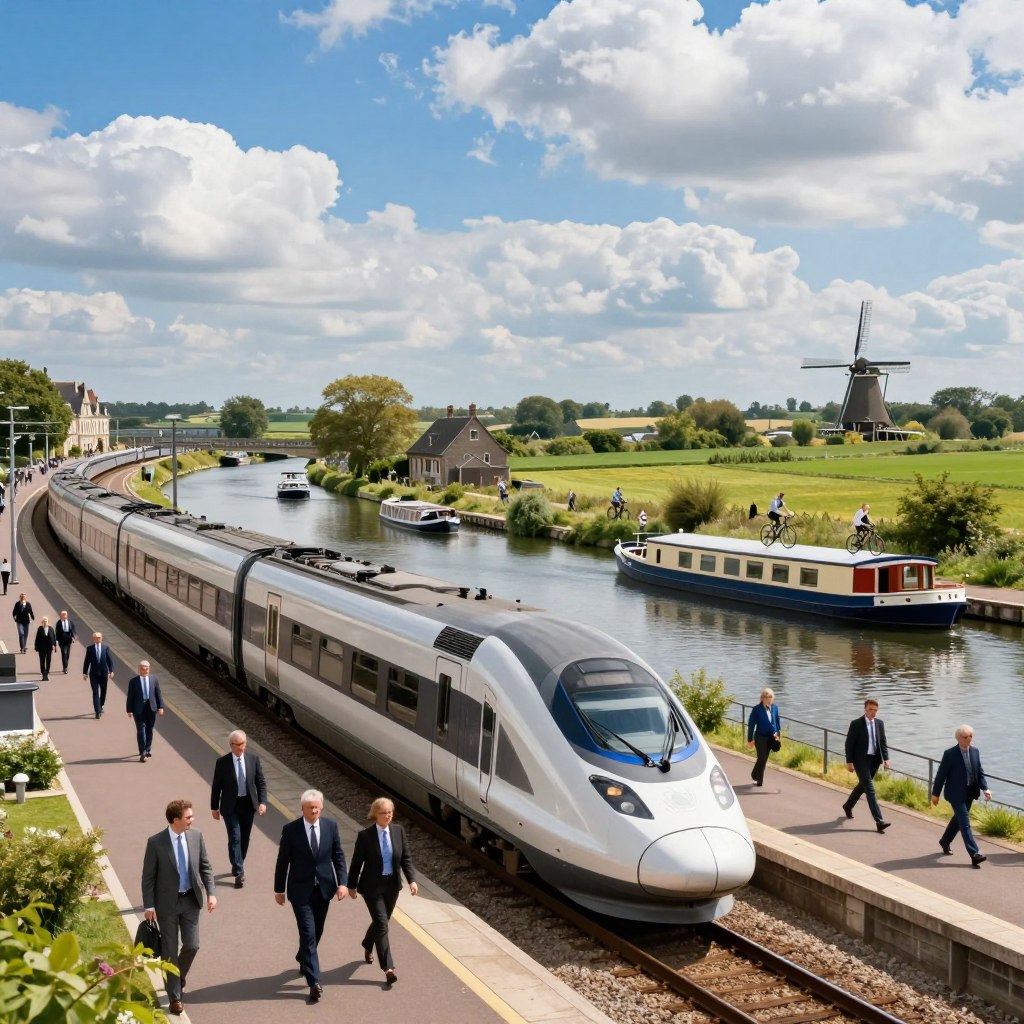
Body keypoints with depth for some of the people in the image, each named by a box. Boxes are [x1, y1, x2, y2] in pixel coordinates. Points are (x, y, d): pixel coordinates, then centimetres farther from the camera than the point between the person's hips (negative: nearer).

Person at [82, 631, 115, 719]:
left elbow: (110, 660, -1)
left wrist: (111, 671, -9)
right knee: (95, 692, -7)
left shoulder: (106, 647, 0)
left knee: (103, 691, 14)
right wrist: (84, 673, 0)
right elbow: (87, 661, 2)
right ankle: (97, 711, -9)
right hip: (94, 674, -2)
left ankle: (100, 706, 37)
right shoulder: (89, 648, 0)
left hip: (104, 673, 2)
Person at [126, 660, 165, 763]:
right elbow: (130, 696, 0)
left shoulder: (154, 679, 7)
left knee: (149, 730, 10)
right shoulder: (133, 681, 1)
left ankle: (148, 749, 28)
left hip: (151, 708, 2)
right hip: (139, 709, -2)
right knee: (141, 730, -8)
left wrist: (161, 707, -2)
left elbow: (158, 694, 6)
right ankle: (143, 753, -8)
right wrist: (129, 710, -5)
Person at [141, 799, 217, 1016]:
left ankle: (179, 976, 39)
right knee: (170, 951, 5)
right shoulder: (156, 842, -16)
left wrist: (211, 893, -5)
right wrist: (149, 906, -10)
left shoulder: (196, 836, -6)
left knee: (192, 945, 6)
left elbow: (205, 866, 3)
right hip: (167, 902, -3)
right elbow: (148, 876, -9)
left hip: (190, 900, 3)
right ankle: (174, 997, 17)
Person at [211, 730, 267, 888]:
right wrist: (214, 807, 2)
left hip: (248, 804, 3)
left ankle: (237, 866, 33)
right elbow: (216, 786, -1)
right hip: (231, 805, -3)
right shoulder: (222, 762, -9)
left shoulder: (254, 759, -3)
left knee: (244, 838, 13)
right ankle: (239, 873, -6)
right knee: (235, 838, -8)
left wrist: (262, 802, -10)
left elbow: (261, 782, 1)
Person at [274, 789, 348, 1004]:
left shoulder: (331, 826, -2)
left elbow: (338, 856, 3)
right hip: (300, 890, -4)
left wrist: (342, 882, -6)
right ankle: (314, 982, -8)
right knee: (308, 934, -9)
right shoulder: (290, 830, -11)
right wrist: (279, 889, 1)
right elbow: (283, 861, -3)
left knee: (316, 932, 17)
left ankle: (303, 958, 46)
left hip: (324, 888, 4)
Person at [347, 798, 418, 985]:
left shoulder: (398, 831, -4)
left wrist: (411, 880, -11)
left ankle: (367, 946, 49)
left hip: (392, 885, 5)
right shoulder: (365, 835, -14)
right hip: (372, 886, -4)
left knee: (380, 921, 19)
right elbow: (357, 862, -5)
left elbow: (406, 857, 0)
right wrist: (352, 886, 1)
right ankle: (388, 968, -10)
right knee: (382, 924, -10)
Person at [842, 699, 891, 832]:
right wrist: (849, 762, -13)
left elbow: (883, 742, 11)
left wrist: (886, 758, 0)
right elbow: (849, 743, -9)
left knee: (863, 785, 21)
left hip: (874, 760, 6)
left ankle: (848, 806, 46)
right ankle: (879, 821, -16)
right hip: (861, 760, -6)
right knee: (870, 789, -11)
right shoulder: (856, 724, -11)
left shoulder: (880, 723, 6)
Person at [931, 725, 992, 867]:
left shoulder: (975, 751, 3)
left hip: (970, 793, 7)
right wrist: (935, 793, -5)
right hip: (956, 794, -7)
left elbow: (980, 772, 8)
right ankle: (974, 854, -13)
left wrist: (985, 788, -6)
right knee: (965, 823, -9)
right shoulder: (950, 754, -14)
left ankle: (945, 842, 42)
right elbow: (941, 774, -8)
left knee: (958, 819, 21)